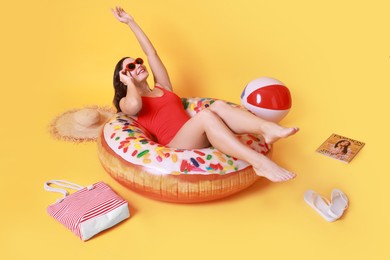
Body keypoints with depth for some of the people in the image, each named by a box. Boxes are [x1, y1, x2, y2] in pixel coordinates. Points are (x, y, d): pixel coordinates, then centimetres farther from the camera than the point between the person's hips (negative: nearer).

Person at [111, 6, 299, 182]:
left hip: (197, 137, 6)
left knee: (219, 106, -25)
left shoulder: (162, 88, 30)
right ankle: (259, 162, -51)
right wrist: (130, 82, 7)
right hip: (175, 147, -6)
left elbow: (151, 53, 27)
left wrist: (131, 22, 31)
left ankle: (268, 129, -48)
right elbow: (135, 104, -13)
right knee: (206, 114, -34)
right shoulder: (126, 103, 14)